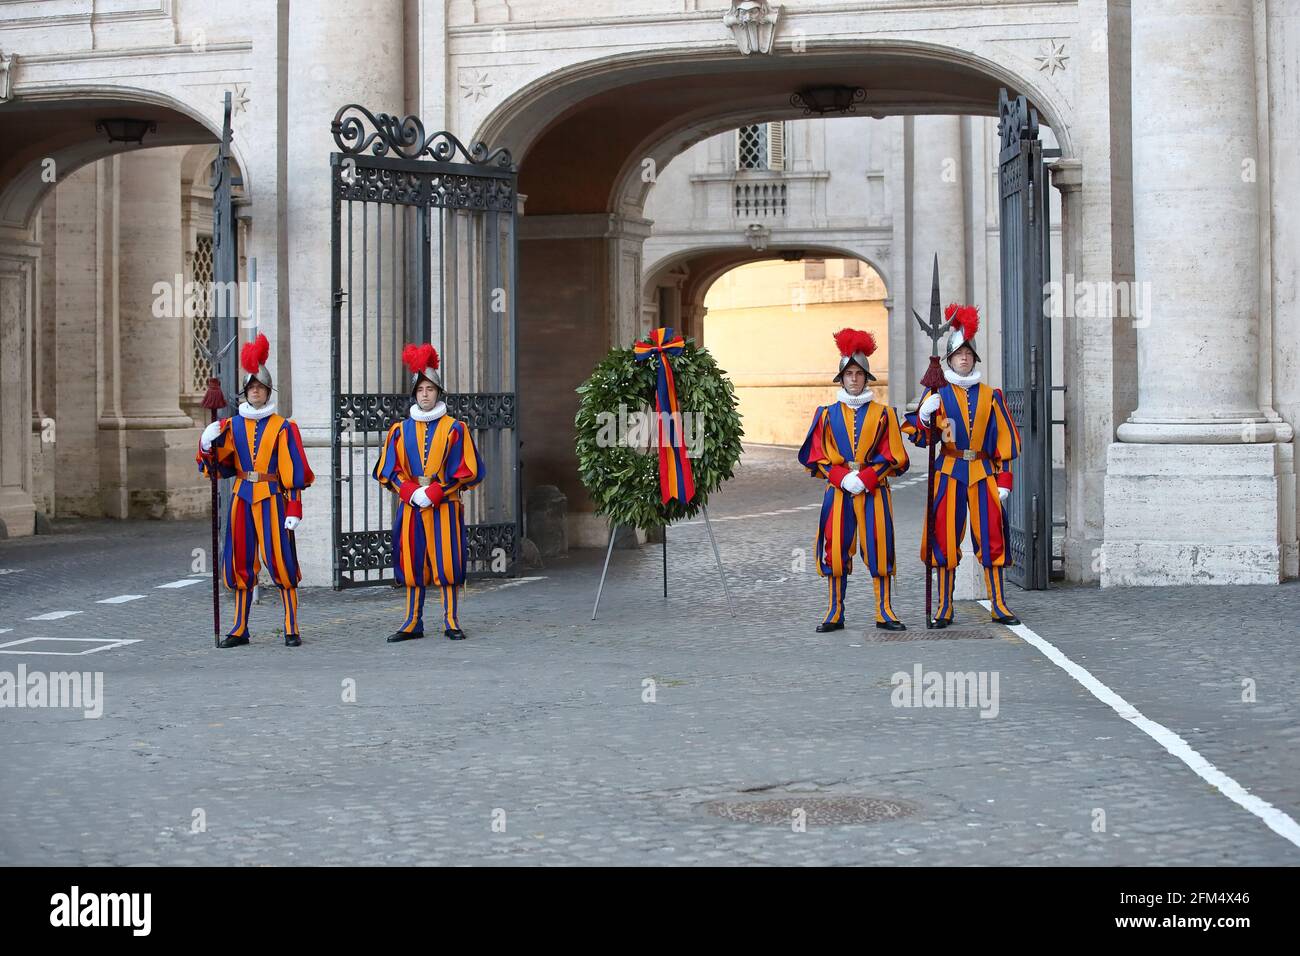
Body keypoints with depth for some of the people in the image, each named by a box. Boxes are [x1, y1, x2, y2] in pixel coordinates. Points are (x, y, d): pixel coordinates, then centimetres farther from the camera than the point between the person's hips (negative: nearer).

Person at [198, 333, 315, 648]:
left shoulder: (282, 427, -2)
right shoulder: (232, 426, 9)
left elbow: (294, 471, -4)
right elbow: (216, 465, 6)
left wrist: (294, 509, -10)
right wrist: (207, 444, -14)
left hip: (271, 499, -4)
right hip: (242, 499, 4)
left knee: (280, 560, -5)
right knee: (240, 563, 7)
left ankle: (292, 630, 1)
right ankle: (240, 630, 15)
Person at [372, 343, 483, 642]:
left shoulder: (454, 428, 2)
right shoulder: (401, 430, 8)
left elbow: (467, 471, -4)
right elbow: (388, 471, 5)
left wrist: (434, 492, -13)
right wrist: (413, 492, -11)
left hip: (445, 505, -2)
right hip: (410, 506, 2)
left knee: (447, 562, -3)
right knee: (412, 564, 4)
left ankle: (451, 622, 5)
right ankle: (413, 623, 11)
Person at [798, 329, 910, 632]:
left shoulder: (883, 414, 5)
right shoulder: (827, 414, 8)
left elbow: (893, 458, 0)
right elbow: (817, 457, 4)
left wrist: (865, 478, -12)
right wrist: (843, 478, -11)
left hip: (874, 490, -1)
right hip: (838, 490, 1)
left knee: (879, 548, -2)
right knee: (836, 549, 1)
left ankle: (885, 612, 5)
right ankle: (835, 613, 8)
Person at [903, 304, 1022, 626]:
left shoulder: (990, 395, 9)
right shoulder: (937, 393, 4)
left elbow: (1005, 439, 9)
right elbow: (919, 436, -1)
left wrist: (1004, 480, 2)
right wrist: (924, 415, -22)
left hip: (983, 472, 1)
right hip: (949, 472, -1)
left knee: (991, 536, -1)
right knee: (946, 537, -2)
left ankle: (999, 605, 5)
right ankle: (944, 608, 4)